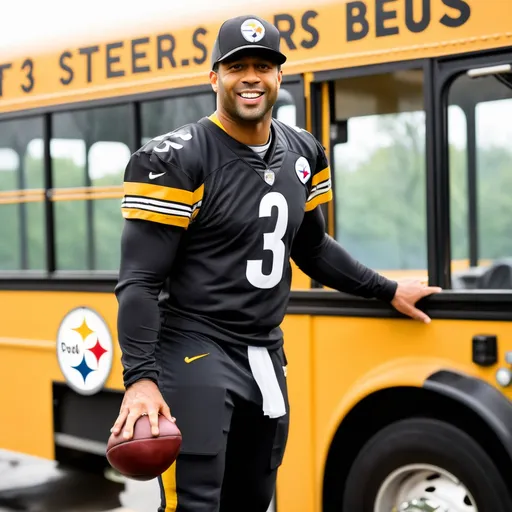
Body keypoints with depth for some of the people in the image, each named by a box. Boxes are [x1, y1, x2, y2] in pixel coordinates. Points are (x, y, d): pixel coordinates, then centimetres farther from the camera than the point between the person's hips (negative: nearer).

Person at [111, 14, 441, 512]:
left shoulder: (302, 153, 7)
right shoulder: (176, 161, -13)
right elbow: (140, 282, -16)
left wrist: (388, 291, 24)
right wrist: (140, 379, -26)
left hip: (265, 358, 7)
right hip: (194, 353, -6)